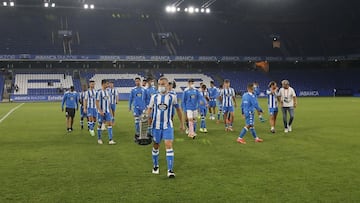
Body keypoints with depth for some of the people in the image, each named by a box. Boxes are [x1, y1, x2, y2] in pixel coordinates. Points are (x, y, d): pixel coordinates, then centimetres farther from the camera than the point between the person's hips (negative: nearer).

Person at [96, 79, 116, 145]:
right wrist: (100, 111, -17)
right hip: (101, 112, -5)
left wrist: (110, 110, 13)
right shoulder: (99, 92, -10)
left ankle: (110, 140, -6)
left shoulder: (107, 92, 10)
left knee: (110, 124, -4)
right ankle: (99, 139, 20)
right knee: (100, 125, 6)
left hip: (107, 111, 6)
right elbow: (97, 102, -12)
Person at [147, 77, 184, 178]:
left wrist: (181, 123, 14)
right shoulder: (154, 97, 1)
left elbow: (178, 109, 10)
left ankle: (170, 170, -11)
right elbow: (149, 109, 3)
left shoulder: (172, 97, -2)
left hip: (168, 125, -1)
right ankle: (155, 166, 32)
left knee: (169, 145, -12)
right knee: (156, 146, 12)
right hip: (156, 125, 2)